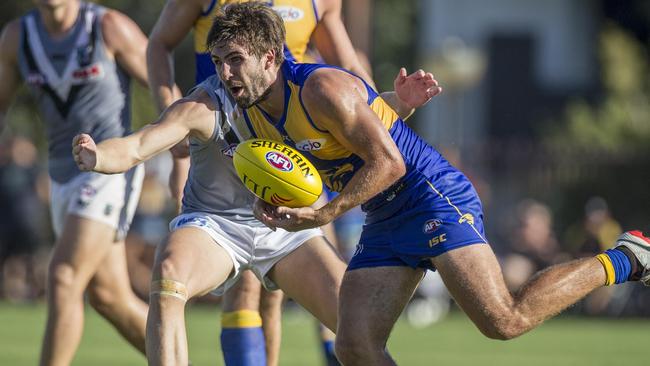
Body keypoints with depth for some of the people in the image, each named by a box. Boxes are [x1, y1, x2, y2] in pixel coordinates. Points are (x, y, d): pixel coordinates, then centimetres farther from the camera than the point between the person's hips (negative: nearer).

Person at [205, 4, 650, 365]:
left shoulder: (321, 89, -21)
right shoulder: (252, 112, 6)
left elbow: (388, 163, -23)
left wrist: (324, 215, -24)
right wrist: (273, 205, -2)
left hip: (435, 199, -9)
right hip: (384, 227, 9)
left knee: (504, 321, -19)